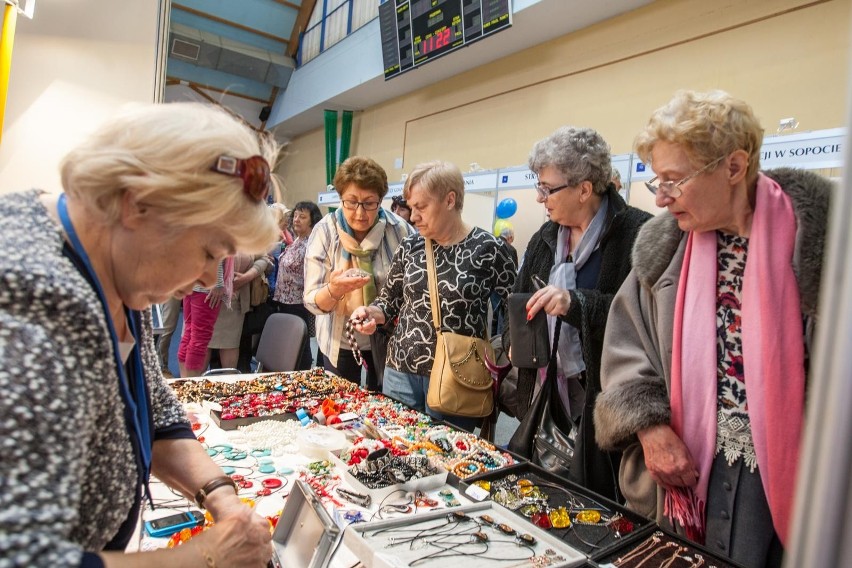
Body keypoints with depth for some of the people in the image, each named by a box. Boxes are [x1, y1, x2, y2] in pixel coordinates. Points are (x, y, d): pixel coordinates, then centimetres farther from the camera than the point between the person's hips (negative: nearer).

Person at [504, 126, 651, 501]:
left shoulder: (637, 233, -11)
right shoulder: (545, 238, 10)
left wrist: (578, 303, -27)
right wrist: (515, 341, 2)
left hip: (602, 399, -6)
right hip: (546, 396, 6)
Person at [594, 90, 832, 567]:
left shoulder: (819, 232, -11)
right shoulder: (664, 246, -1)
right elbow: (625, 344, 0)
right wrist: (650, 426, -12)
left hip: (788, 476, -2)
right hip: (687, 470, 3)